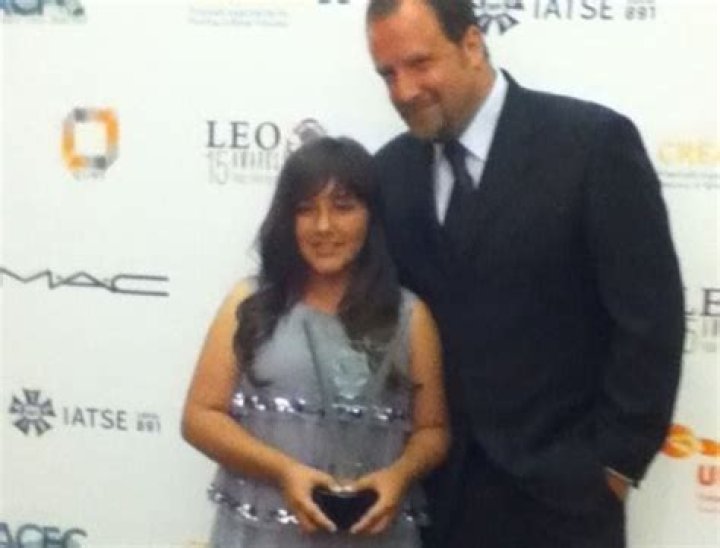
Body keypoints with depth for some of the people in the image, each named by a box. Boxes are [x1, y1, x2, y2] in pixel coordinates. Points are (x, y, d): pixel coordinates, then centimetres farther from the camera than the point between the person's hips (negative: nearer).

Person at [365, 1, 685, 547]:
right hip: (436, 488, 4)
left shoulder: (592, 141, -10)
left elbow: (649, 315, -10)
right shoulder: (392, 170, 6)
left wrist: (616, 459, -9)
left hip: (557, 488, -4)